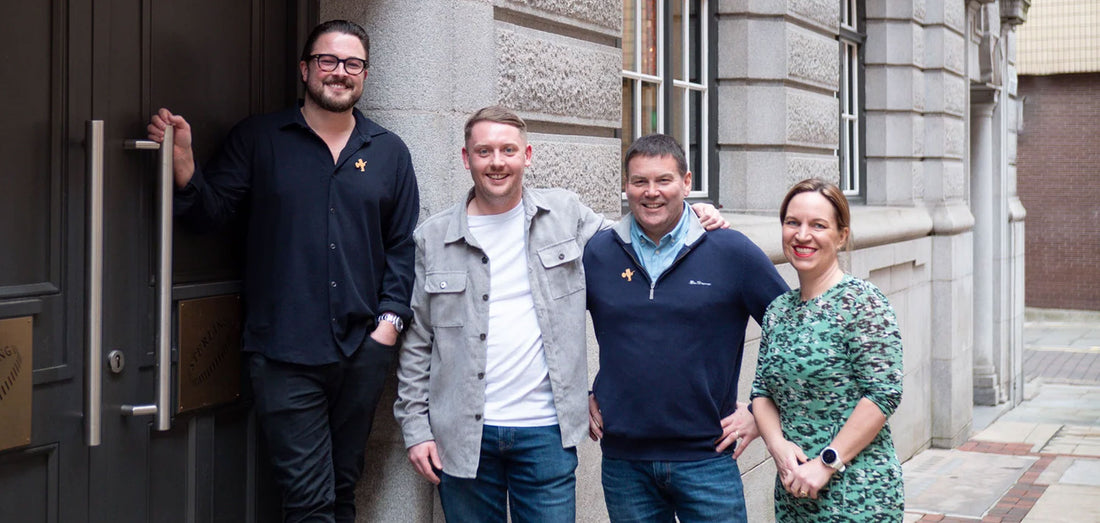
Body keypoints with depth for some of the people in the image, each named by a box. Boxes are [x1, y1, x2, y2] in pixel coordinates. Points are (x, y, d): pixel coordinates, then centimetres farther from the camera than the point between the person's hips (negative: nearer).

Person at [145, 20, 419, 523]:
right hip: (284, 353, -3)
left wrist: (390, 319, 2)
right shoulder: (258, 138, 5)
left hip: (363, 350, 3)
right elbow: (211, 210, -1)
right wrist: (183, 163, -19)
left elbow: (403, 245, 11)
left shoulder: (389, 151, 11)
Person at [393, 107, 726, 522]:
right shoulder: (434, 238, 4)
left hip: (546, 430, 0)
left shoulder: (565, 214, 5)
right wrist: (415, 428, 1)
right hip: (462, 436, 0)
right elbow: (416, 343, 5)